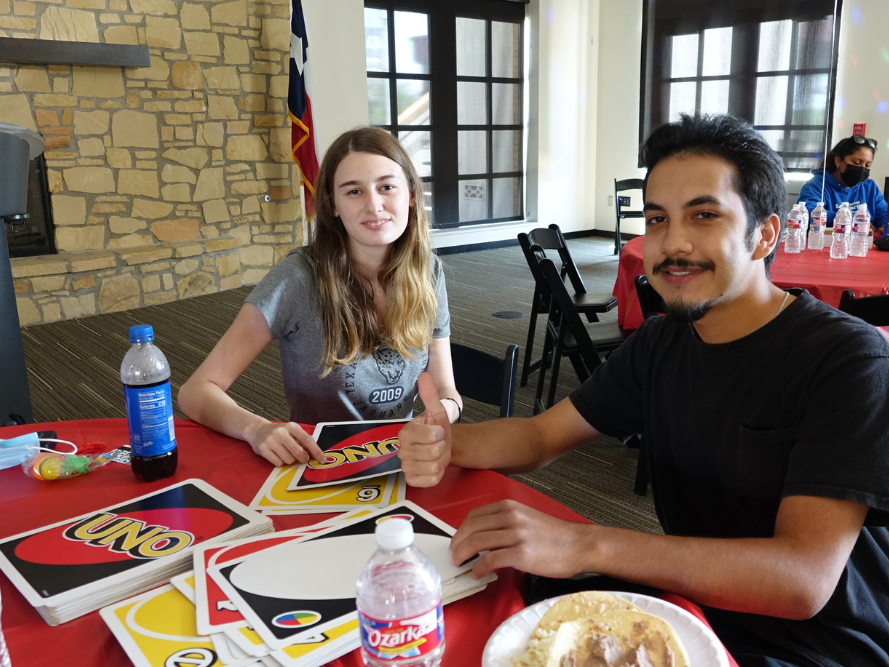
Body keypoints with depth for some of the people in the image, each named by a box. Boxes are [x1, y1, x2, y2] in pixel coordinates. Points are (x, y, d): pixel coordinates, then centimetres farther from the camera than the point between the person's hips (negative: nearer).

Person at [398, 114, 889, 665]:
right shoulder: (661, 343, 0)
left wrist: (583, 546, -40)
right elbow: (542, 435, 3)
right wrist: (448, 444, -20)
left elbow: (804, 580, -29)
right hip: (691, 606, 6)